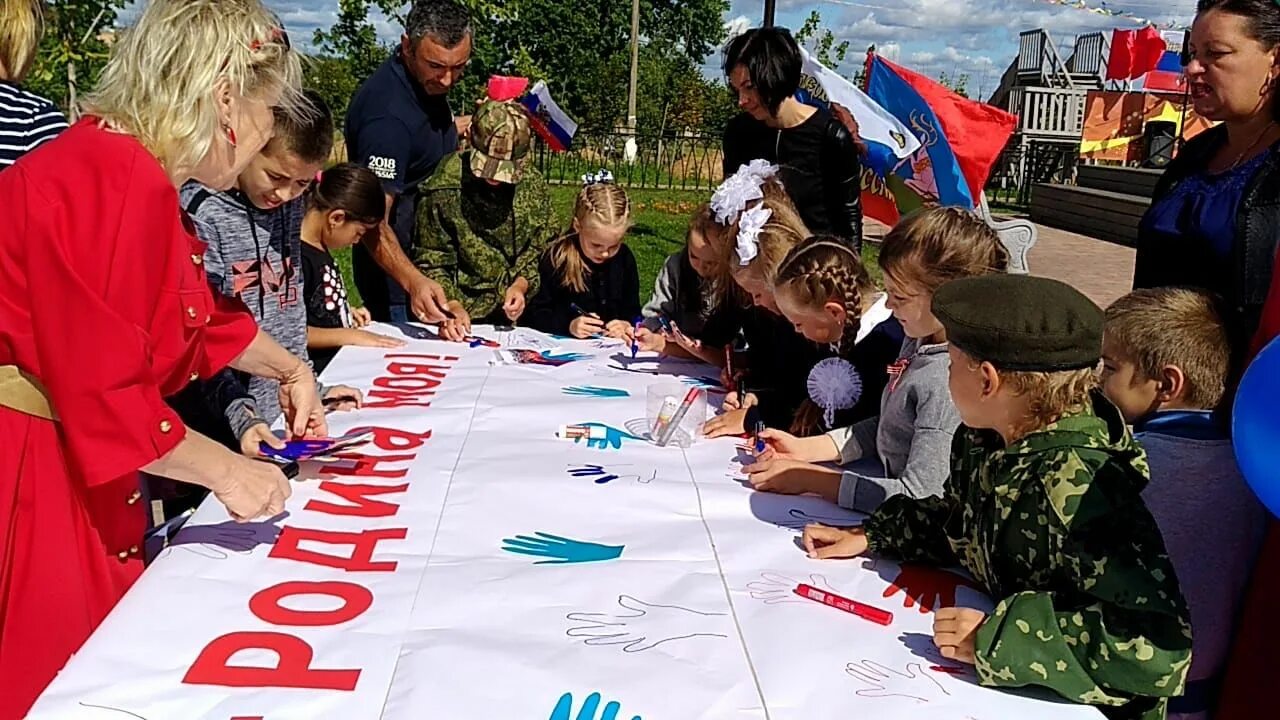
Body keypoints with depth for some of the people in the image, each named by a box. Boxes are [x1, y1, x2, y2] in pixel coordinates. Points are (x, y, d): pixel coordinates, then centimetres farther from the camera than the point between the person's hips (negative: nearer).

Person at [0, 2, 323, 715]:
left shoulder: (140, 176, 9)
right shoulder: (116, 182, -24)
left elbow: (203, 313, 24)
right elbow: (103, 393, -25)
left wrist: (292, 369, 29)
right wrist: (224, 470, -14)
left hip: (78, 473, 10)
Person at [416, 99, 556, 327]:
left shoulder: (534, 186, 3)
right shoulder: (443, 190, -8)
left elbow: (543, 250, 11)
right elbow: (431, 263, -3)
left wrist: (521, 284, -7)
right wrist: (452, 306, -18)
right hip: (462, 318, -2)